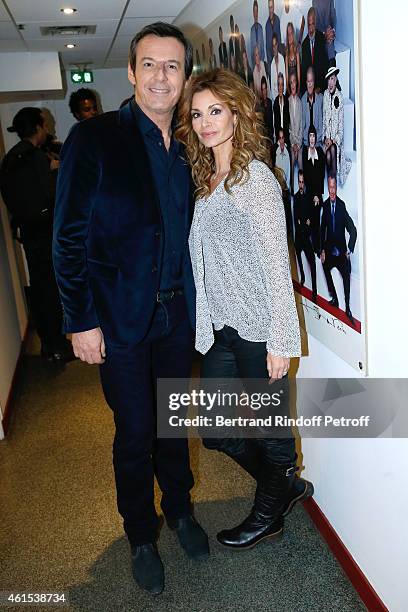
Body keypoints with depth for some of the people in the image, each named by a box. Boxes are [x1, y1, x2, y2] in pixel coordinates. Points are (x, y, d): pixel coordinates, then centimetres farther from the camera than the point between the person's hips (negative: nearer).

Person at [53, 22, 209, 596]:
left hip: (177, 312, 4)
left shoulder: (188, 148, 5)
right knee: (135, 431, 8)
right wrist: (81, 321, -12)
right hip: (120, 317, -4)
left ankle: (180, 509, 41)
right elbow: (69, 236, -10)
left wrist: (195, 301, 7)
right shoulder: (94, 139, -9)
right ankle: (141, 537, 30)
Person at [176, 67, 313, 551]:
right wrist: (204, 322, 15)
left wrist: (280, 340, -18)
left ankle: (267, 515, 35)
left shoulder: (254, 176, -13)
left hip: (256, 329, -8)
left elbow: (276, 262, -17)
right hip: (219, 328, 8)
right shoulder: (205, 177, 11)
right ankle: (287, 485, 36)